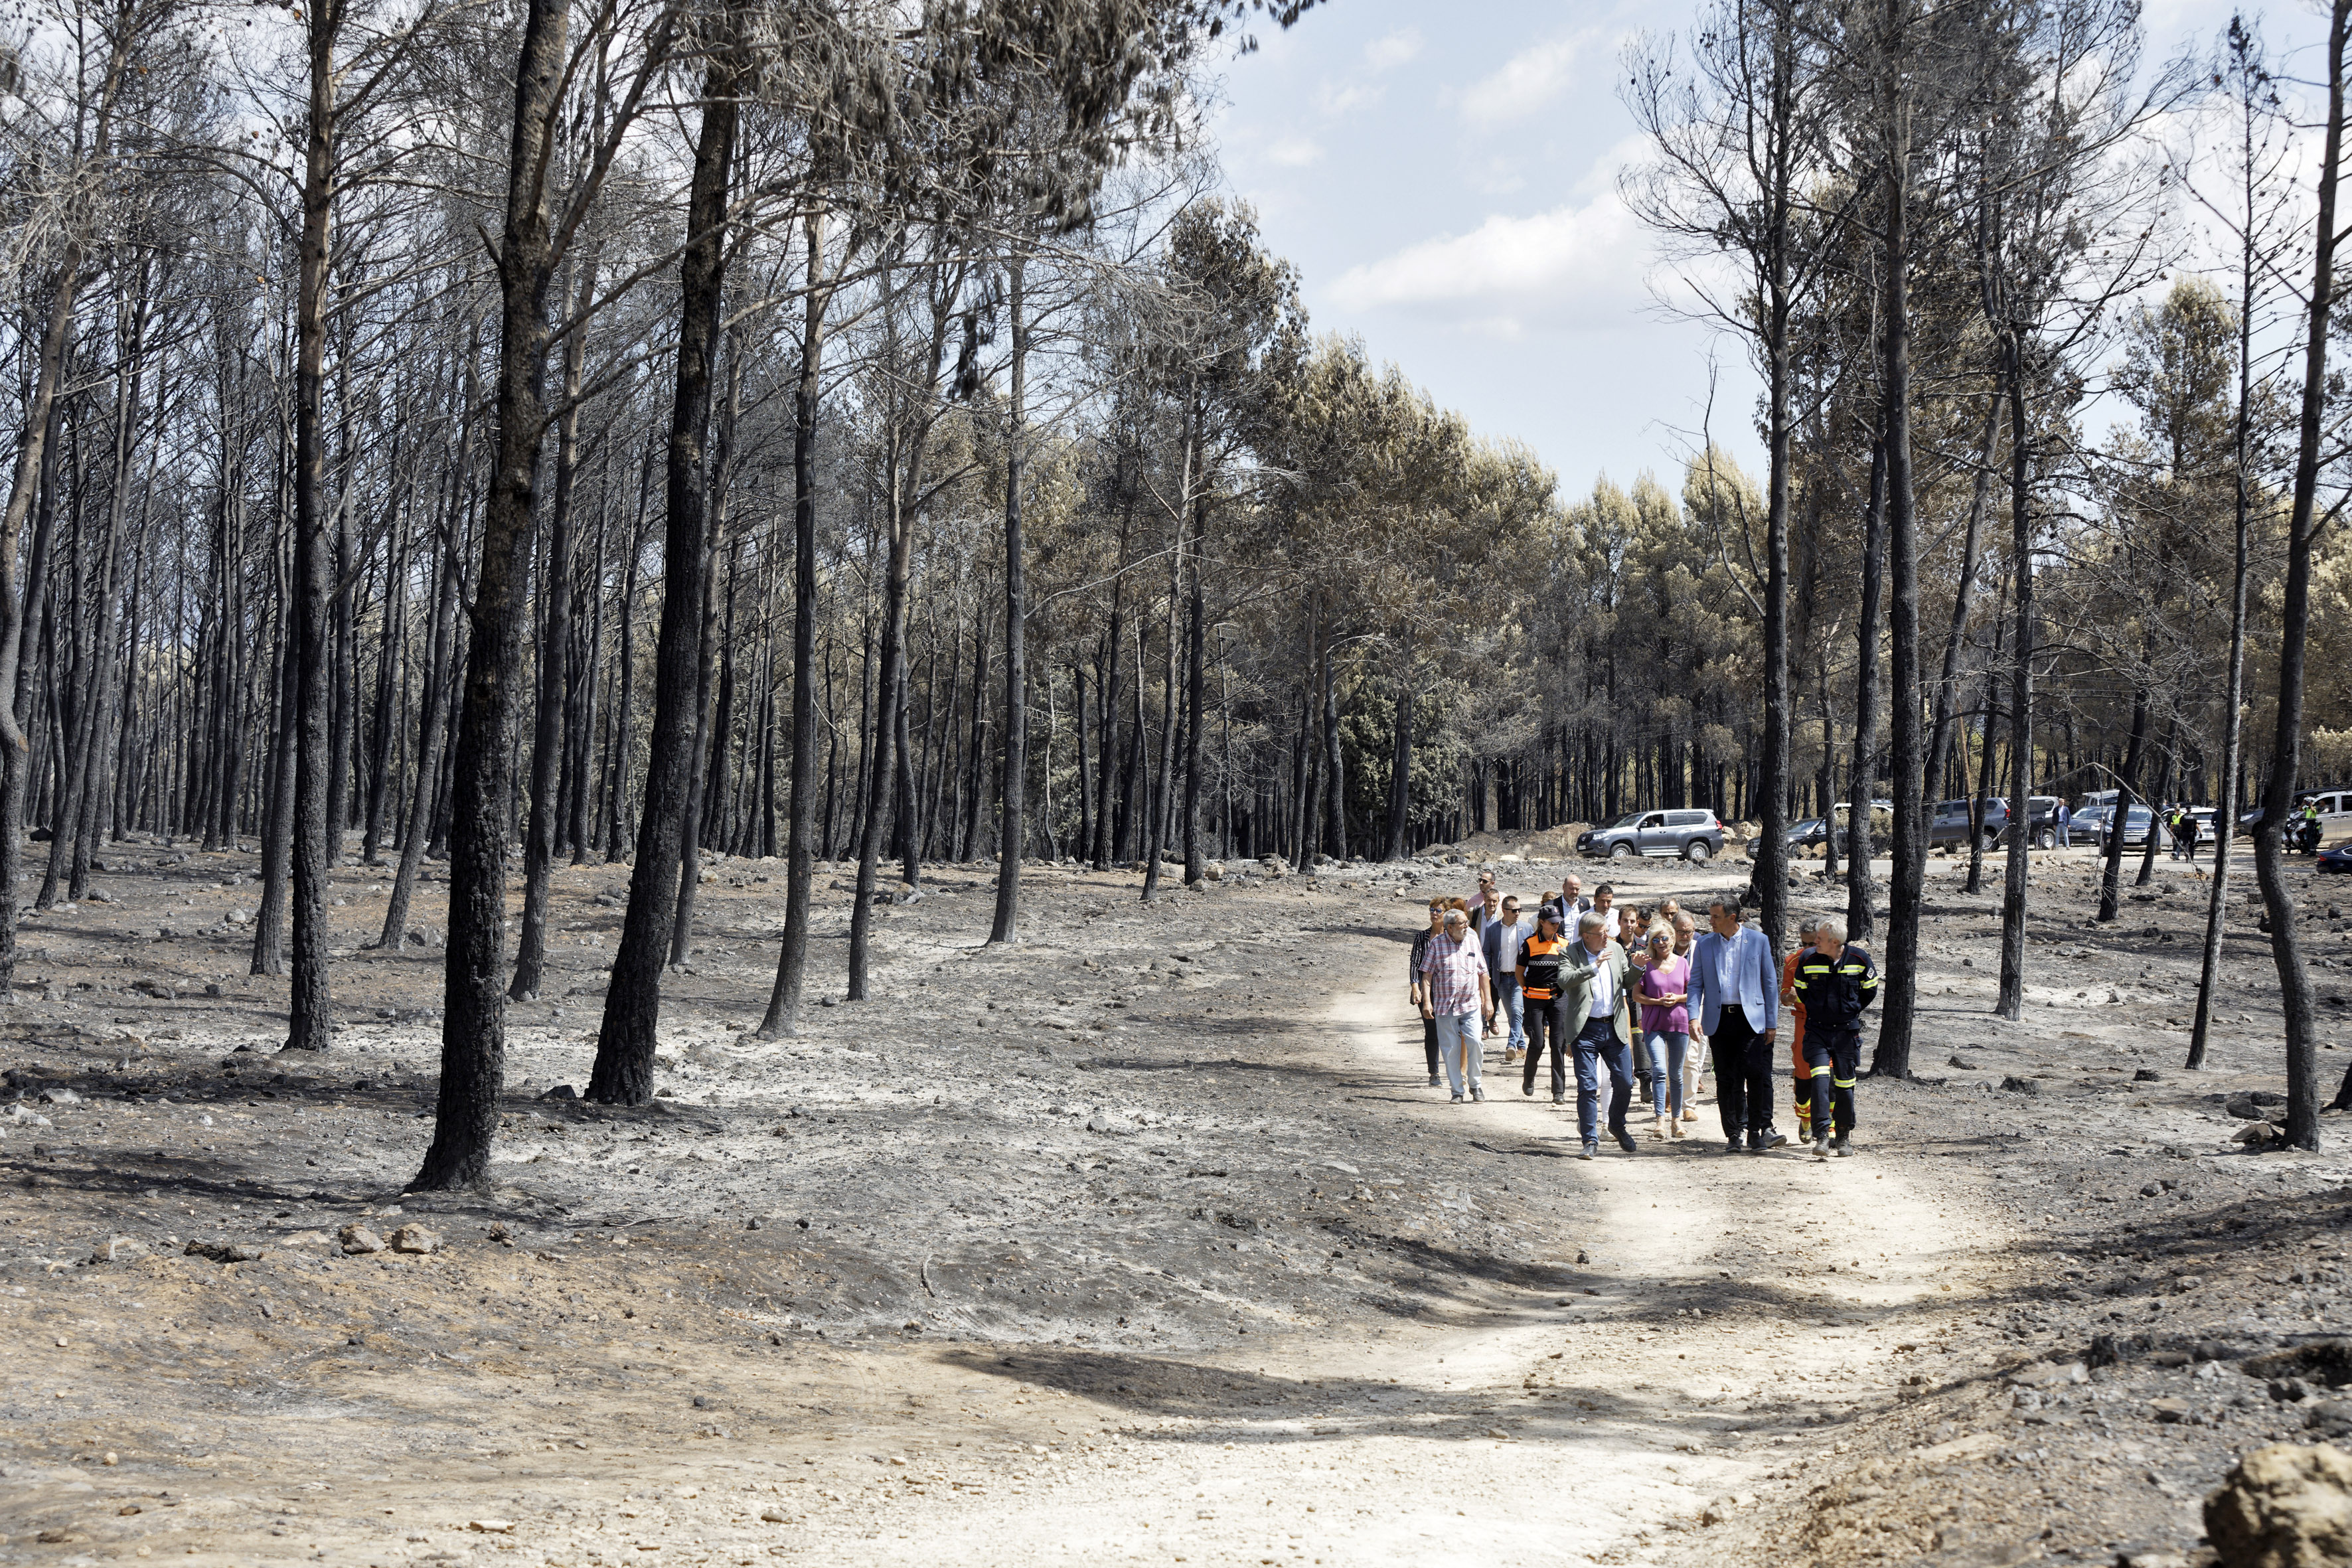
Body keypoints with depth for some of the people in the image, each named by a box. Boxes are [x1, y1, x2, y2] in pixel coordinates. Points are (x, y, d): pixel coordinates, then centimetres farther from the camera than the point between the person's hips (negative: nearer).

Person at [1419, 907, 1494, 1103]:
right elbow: (1427, 974, -1)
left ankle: (1474, 1084, 6)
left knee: (1474, 1042, -12)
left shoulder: (1472, 941, 9)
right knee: (1450, 1049, 0)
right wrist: (1427, 1001, -9)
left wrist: (1488, 1000, 12)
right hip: (1445, 1005, -2)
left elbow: (1482, 972, 15)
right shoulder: (1436, 943, -1)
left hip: (1471, 1004, 2)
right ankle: (1457, 1090, 11)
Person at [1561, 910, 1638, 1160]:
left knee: (1624, 1081, 7)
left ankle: (1617, 1125, 32)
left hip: (1614, 1027, 4)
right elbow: (1564, 980, -23)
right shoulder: (1571, 953, -6)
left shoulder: (1616, 949, 7)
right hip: (1586, 1029, -4)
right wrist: (1594, 966, -27)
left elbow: (1628, 983, 15)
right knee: (1587, 1086, -4)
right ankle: (1590, 1140, 5)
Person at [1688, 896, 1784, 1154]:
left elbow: (1770, 982, 5)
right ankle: (1733, 1135, 12)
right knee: (1725, 1079, 4)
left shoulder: (1758, 940, 2)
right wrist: (1694, 1017, -7)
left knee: (1755, 1074, -13)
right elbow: (1696, 984, 8)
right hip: (1719, 1019, 2)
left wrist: (1772, 1022, 2)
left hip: (1750, 1018, -2)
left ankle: (1756, 1132, -5)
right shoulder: (1704, 945, 8)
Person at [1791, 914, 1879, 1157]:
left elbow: (1869, 992, 9)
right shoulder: (1809, 961, -6)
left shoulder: (1859, 960, -8)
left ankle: (1844, 1137, 21)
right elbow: (1801, 991, 13)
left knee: (1844, 1085, 5)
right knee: (1820, 1080, -16)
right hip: (1817, 1030, 0)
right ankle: (1822, 1137, -18)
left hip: (1847, 1030, 0)